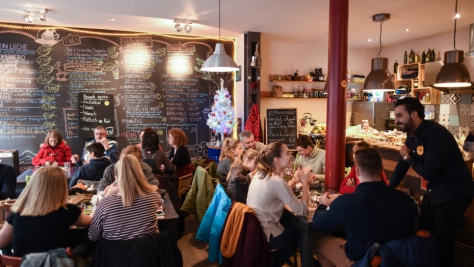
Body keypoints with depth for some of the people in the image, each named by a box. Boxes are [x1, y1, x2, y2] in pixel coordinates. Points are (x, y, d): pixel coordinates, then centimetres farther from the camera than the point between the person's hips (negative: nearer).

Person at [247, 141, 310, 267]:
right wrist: (305, 181, -12)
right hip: (264, 234, -8)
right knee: (301, 233, 18)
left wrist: (294, 180, 6)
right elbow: (302, 211, -21)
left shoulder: (260, 174, 2)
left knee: (293, 226, 27)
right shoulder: (277, 181, -26)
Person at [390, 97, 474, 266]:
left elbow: (428, 173, -29)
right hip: (434, 191, 9)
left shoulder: (435, 134, -26)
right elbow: (402, 166, 9)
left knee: (443, 241, -2)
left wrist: (408, 157, -13)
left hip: (453, 193, -9)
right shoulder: (412, 135, 1)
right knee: (421, 234, 17)